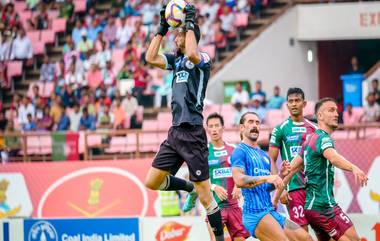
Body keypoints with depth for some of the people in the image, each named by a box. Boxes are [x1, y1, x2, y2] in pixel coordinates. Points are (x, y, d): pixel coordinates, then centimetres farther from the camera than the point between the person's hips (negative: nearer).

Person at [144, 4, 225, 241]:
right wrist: (162, 27, 8)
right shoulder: (176, 60, 16)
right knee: (152, 182, 9)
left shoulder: (203, 59, -6)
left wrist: (190, 24, -17)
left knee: (205, 195, -6)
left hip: (192, 133, -8)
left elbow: (192, 55, -29)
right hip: (175, 132, 8)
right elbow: (150, 58, 9)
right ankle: (191, 188, 29)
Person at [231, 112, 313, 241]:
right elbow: (239, 180, -21)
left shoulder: (264, 155, 22)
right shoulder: (240, 151, -4)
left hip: (271, 212, 9)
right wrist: (267, 178, -31)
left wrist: (280, 175, 6)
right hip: (254, 212, -9)